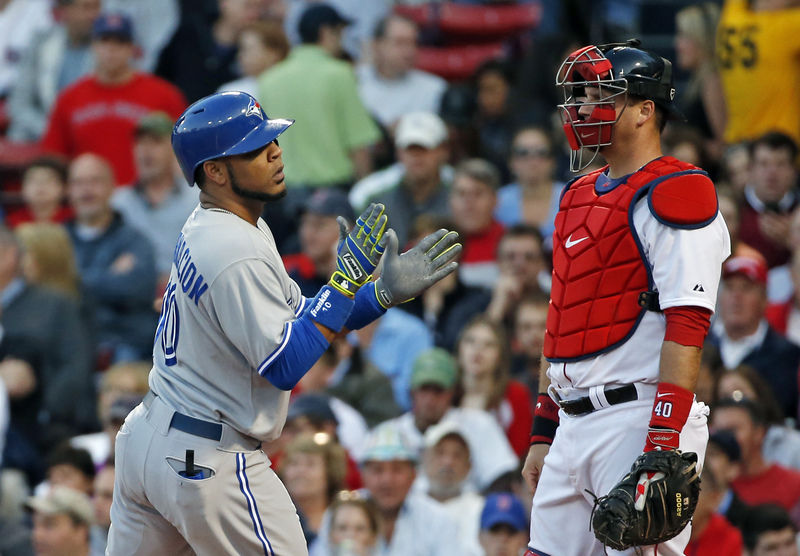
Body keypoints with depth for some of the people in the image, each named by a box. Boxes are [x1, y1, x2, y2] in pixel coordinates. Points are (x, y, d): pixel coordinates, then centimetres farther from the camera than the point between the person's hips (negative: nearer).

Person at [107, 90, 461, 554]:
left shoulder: (205, 230, 10)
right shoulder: (238, 254, -21)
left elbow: (300, 318, 14)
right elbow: (286, 367, -24)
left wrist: (384, 292, 1)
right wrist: (348, 278, -22)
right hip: (208, 461, -10)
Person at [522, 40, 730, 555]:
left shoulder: (672, 196, -8)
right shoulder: (580, 197, 20)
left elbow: (686, 330, -17)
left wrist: (663, 445, -23)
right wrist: (543, 434, 21)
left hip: (637, 413, -9)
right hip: (574, 425, 9)